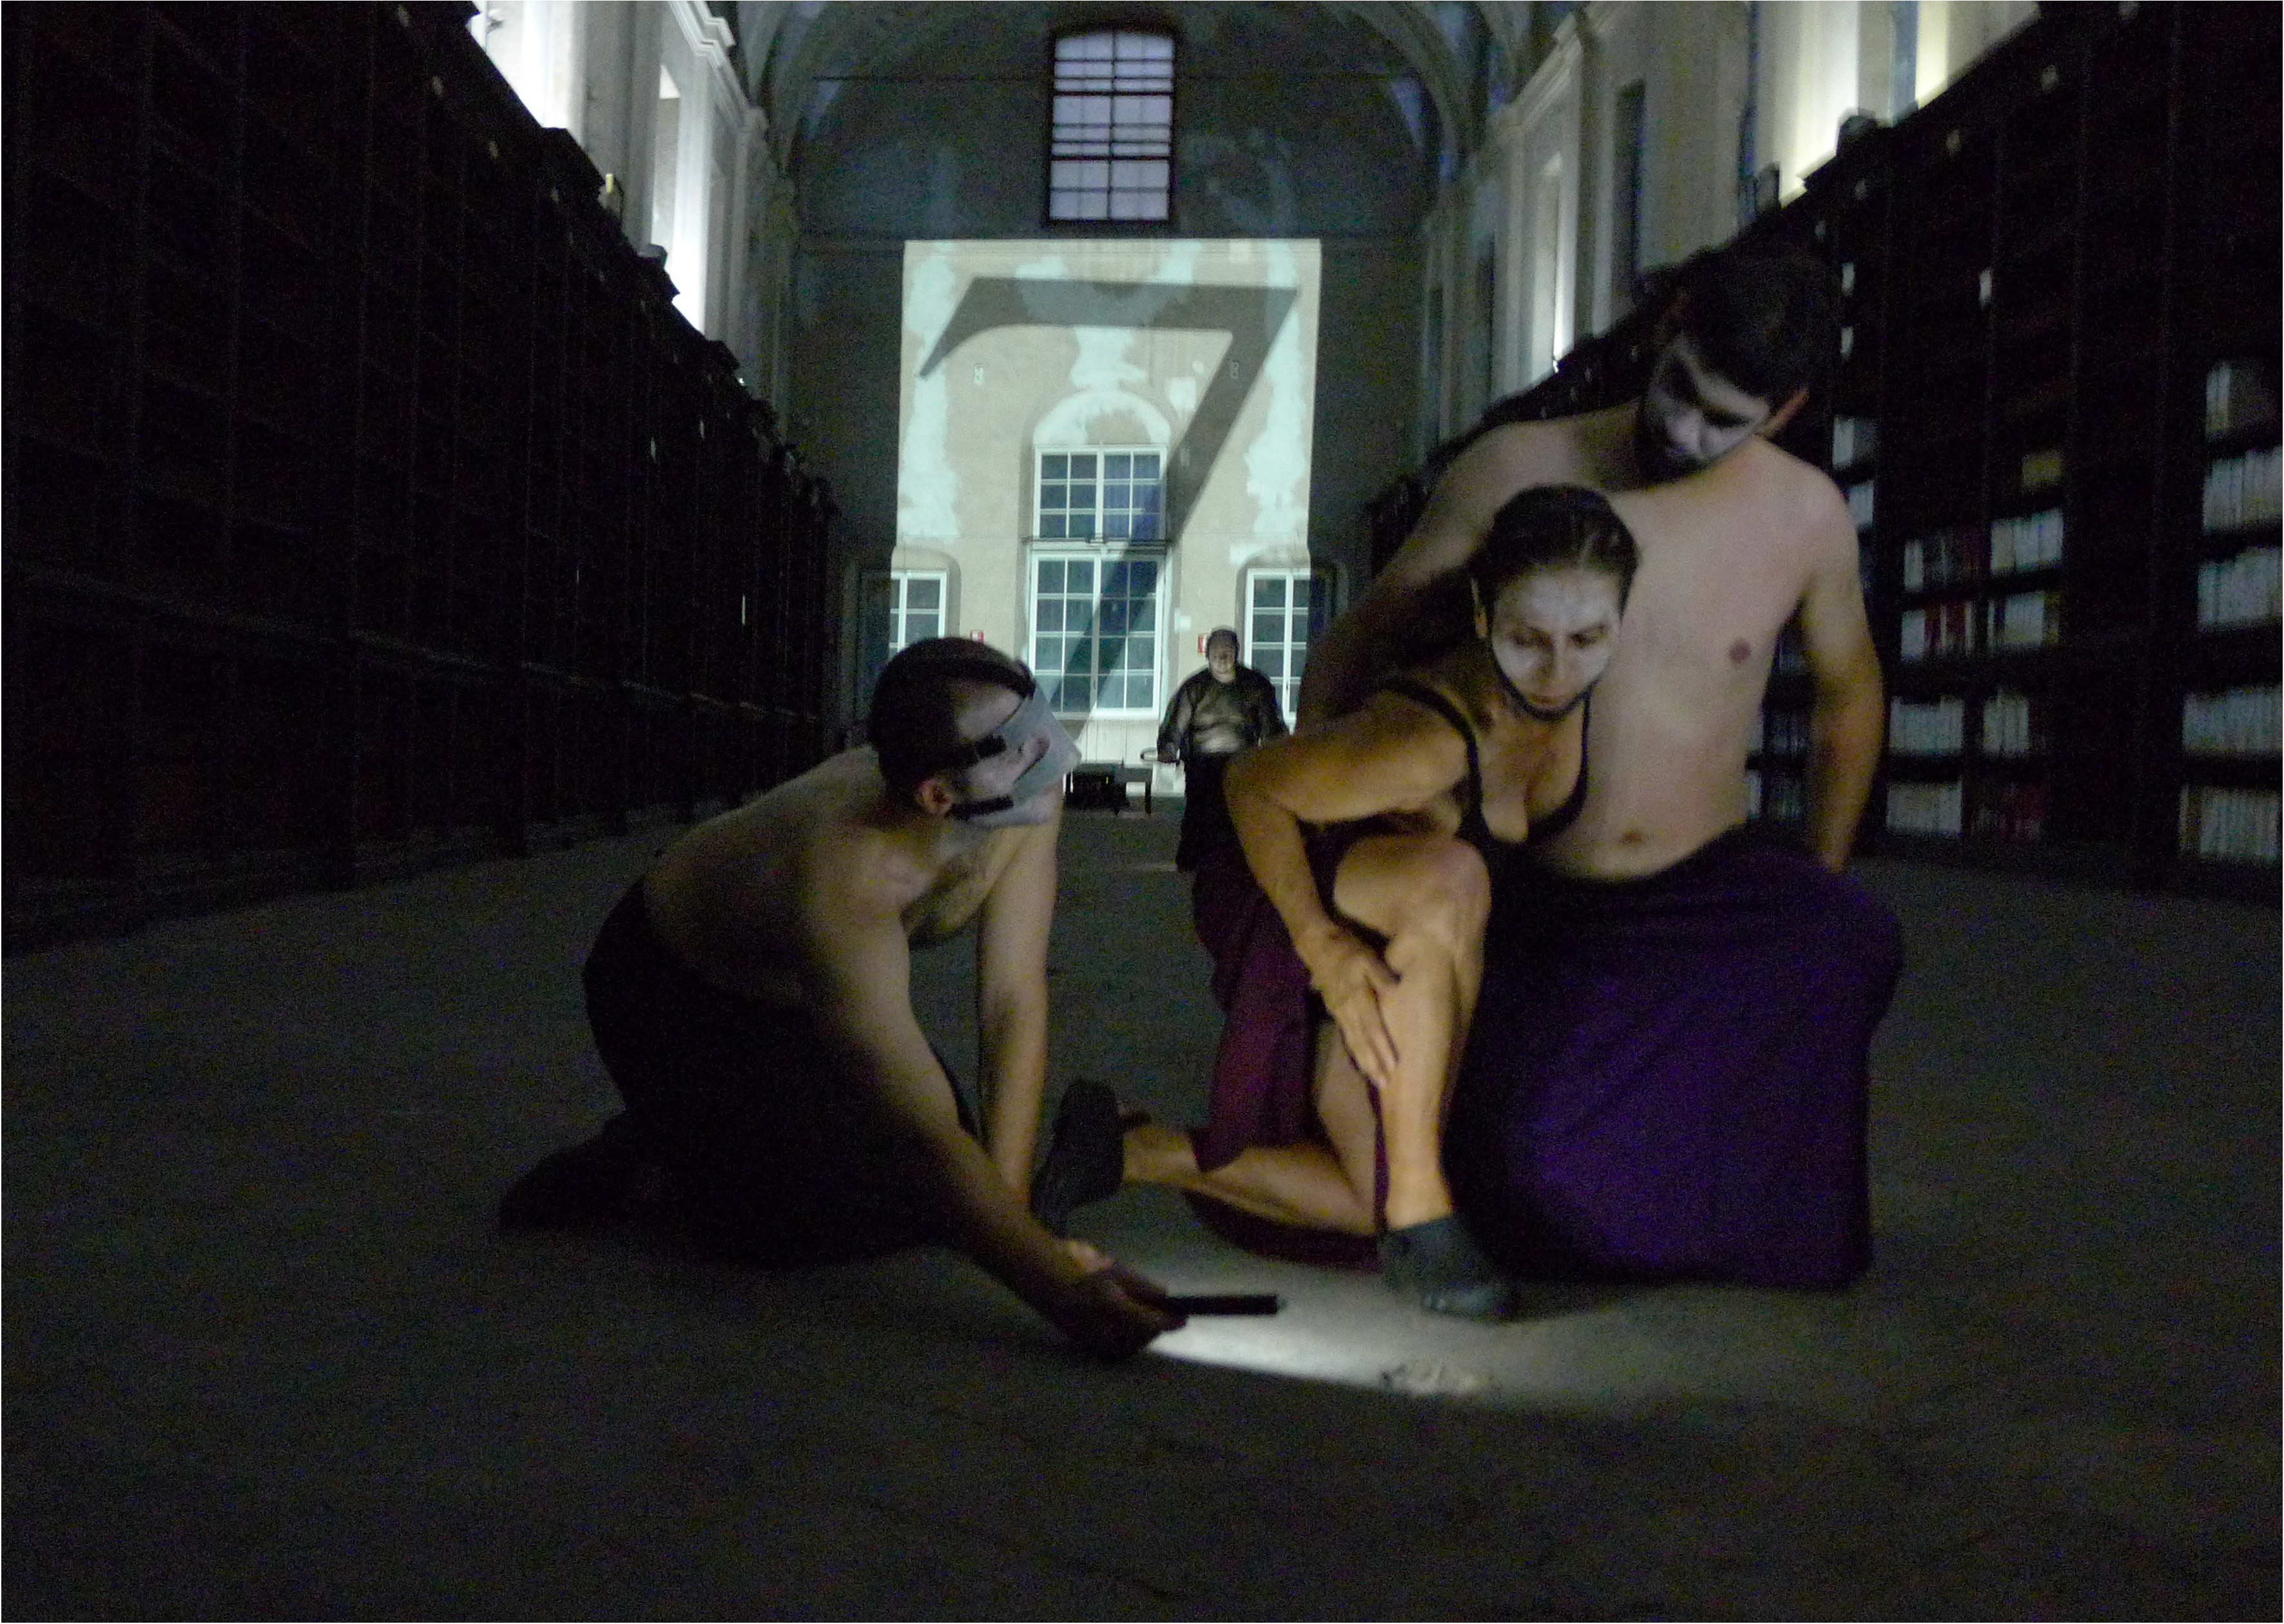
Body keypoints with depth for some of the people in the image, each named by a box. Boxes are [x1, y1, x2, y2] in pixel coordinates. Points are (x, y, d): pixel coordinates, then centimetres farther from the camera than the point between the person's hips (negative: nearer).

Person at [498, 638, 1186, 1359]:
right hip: (670, 991, -6)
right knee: (815, 1218, -23)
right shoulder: (845, 891, -45)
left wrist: (1008, 1202, -23)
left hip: (799, 988, 7)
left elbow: (1014, 1002, -20)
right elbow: (929, 1137, -45)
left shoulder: (1025, 804, -27)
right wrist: (1061, 1291, -49)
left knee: (948, 1198, 2)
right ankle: (643, 1170, 6)